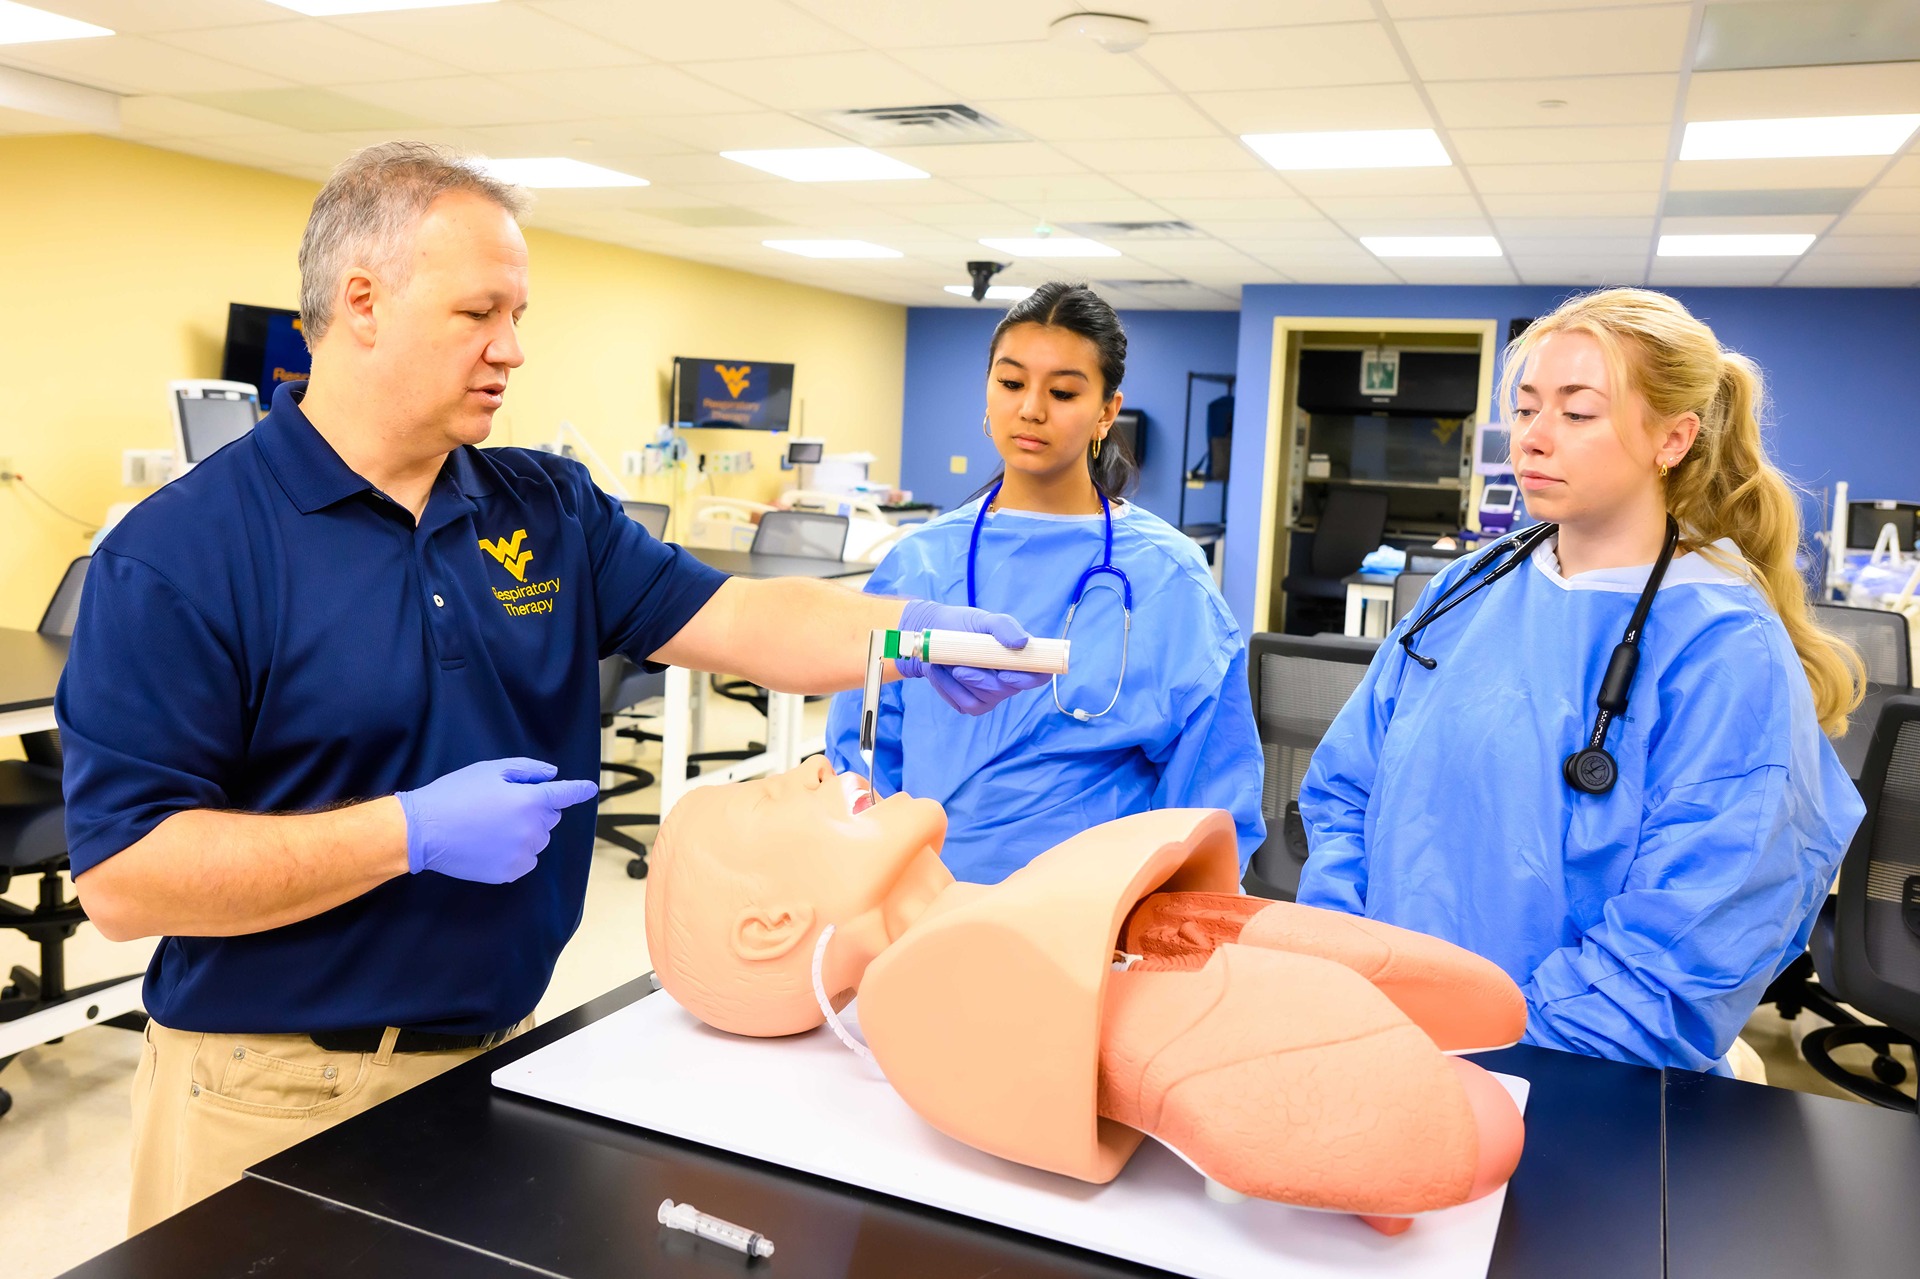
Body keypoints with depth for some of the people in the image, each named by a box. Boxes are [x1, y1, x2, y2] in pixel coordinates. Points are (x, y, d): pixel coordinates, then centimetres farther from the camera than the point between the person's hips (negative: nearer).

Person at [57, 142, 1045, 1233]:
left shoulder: (549, 509, 3)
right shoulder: (179, 553, -14)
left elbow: (738, 620, -6)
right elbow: (122, 875, -18)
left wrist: (916, 631, -23)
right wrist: (415, 832, -25)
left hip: (504, 1048, 5)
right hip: (277, 1091, -4)